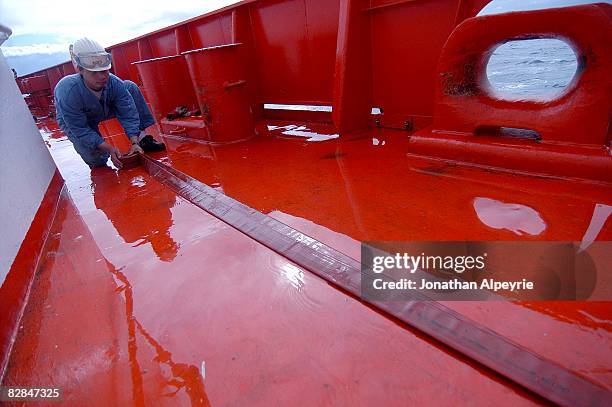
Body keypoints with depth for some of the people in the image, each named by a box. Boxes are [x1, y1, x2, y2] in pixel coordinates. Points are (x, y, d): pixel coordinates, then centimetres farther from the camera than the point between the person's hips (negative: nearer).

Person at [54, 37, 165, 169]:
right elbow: (81, 131, -32)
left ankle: (141, 137, -9)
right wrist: (109, 149, -36)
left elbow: (128, 114, -24)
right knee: (97, 161, -23)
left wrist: (134, 142, -36)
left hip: (103, 111, 4)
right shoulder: (68, 93, -39)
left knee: (131, 87, -12)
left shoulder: (115, 83, -30)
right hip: (74, 123, -4)